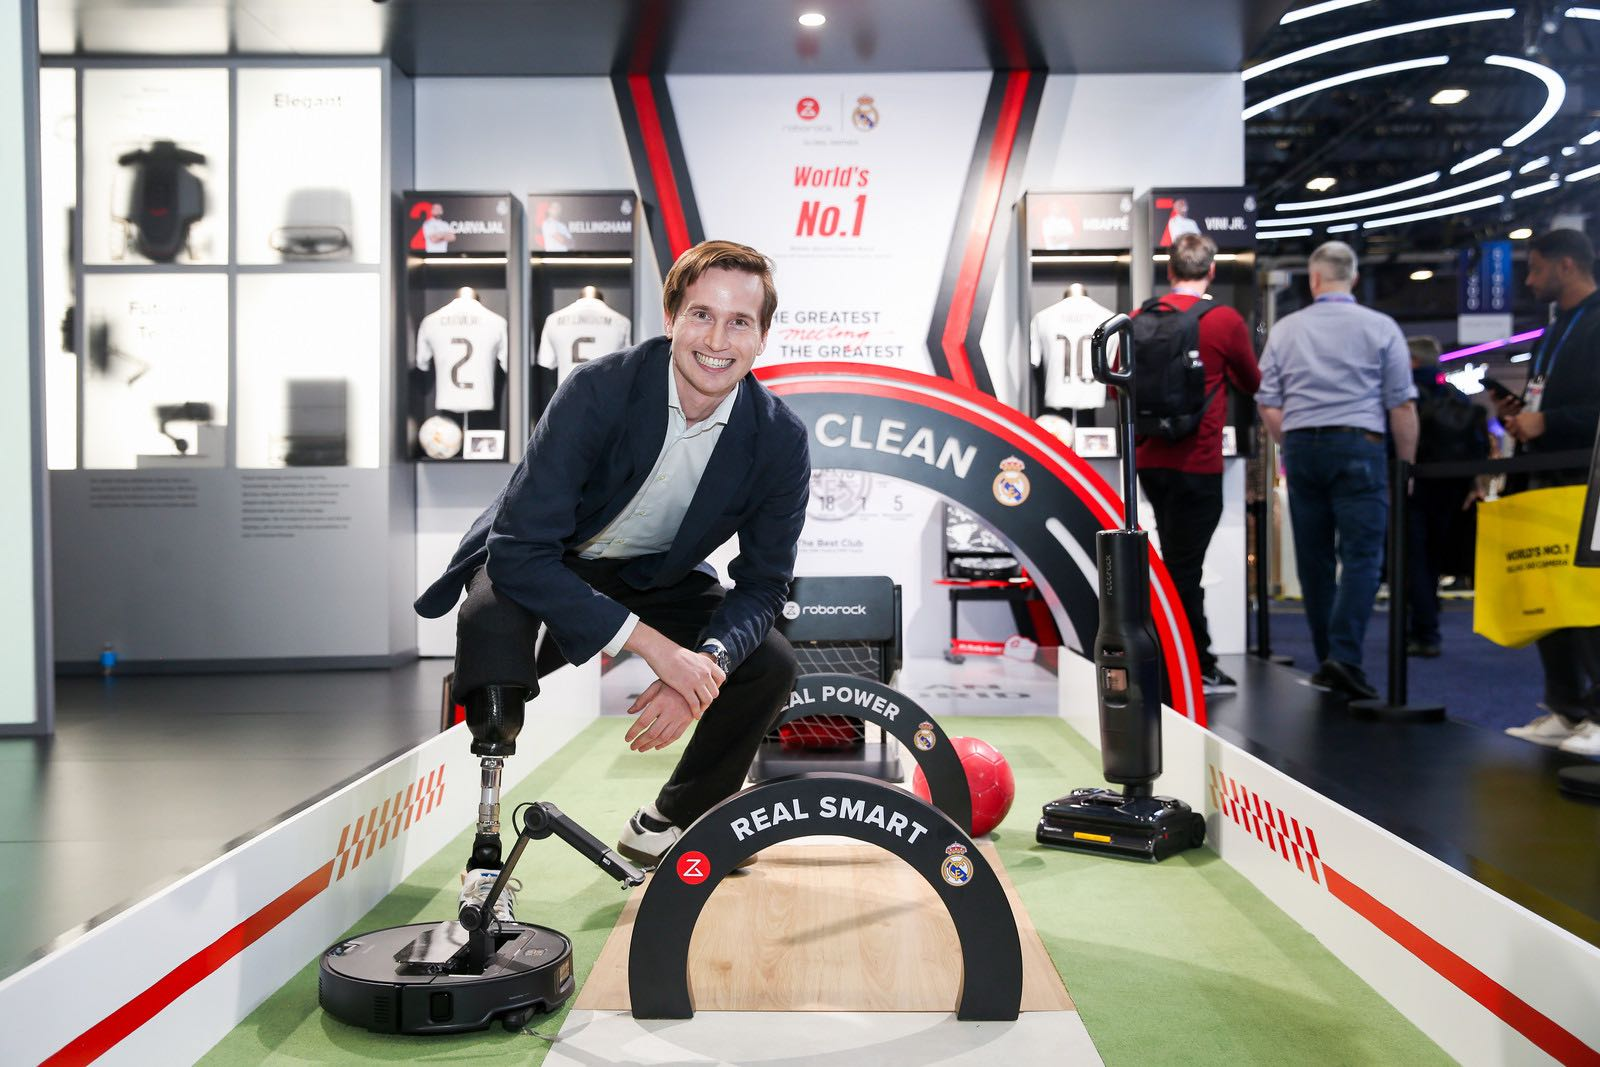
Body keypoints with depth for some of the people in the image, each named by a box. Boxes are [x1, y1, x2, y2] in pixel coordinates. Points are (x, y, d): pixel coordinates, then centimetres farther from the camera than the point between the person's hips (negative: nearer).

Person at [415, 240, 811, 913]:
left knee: (771, 664, -14)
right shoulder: (599, 390, -30)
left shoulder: (780, 439, -18)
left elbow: (763, 581, -8)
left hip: (657, 577, 4)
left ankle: (664, 828, 10)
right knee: (491, 616, -35)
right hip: (543, 568, -4)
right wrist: (652, 644, -41)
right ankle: (486, 858, -17)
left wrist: (706, 663, -30)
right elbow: (519, 548, -35)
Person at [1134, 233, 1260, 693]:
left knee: (1182, 562, 17)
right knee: (1182, 567, 0)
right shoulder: (1225, 321, -7)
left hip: (1149, 460, 5)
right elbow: (1251, 383, 8)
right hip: (1196, 462, -5)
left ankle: (1201, 665, 29)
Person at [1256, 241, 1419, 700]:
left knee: (1314, 557, 9)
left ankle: (1327, 659, 15)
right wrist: (1406, 463, 8)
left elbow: (1269, 407, 7)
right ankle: (1344, 656, -17)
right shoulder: (1380, 327, 2)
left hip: (1301, 446, 3)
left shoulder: (1284, 330, 8)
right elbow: (1401, 406, -1)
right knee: (1362, 555, -4)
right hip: (1359, 446, -3)